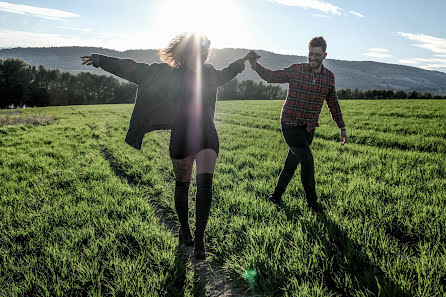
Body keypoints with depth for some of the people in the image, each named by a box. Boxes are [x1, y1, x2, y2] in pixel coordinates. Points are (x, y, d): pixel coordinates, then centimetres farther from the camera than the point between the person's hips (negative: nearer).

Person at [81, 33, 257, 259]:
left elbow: (223, 75, 31)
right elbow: (134, 70, -2)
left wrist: (243, 61, 41)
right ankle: (184, 230, 32)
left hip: (207, 136, 2)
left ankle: (199, 240, -5)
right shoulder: (169, 74, -5)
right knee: (182, 185, 10)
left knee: (205, 183, -12)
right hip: (181, 137, -2)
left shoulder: (208, 74, 7)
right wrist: (101, 60, -5)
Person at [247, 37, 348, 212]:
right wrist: (255, 65, -21)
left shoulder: (329, 77, 4)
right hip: (290, 124, -4)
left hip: (309, 128, 5)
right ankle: (313, 203, 5)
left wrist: (342, 127, 16)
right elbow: (271, 76, -3)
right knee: (307, 160, -11)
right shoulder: (295, 70, -8)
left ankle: (276, 196, 28)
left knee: (292, 163, 11)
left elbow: (333, 103, 13)